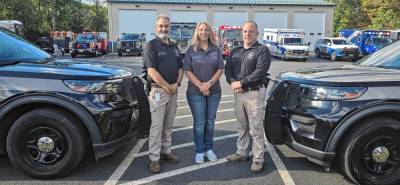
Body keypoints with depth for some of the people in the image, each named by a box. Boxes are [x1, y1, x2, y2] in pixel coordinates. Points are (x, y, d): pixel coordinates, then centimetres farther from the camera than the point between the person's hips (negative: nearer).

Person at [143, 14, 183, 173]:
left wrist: (176, 84, -4)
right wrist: (167, 86, -14)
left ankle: (166, 151, 26)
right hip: (158, 90, -6)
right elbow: (151, 71, -15)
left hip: (173, 90, 6)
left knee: (168, 125, 14)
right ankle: (154, 158, 5)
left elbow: (180, 68, 14)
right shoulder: (151, 45, -6)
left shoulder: (174, 47, 14)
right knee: (156, 125, -3)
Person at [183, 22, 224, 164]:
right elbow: (187, 71, -5)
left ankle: (209, 149, 23)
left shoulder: (216, 50, 6)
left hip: (214, 91, 2)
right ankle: (199, 151, 13)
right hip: (196, 92, -2)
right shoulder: (191, 50, 0)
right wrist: (200, 85, -15)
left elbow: (220, 69, 0)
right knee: (199, 122, 2)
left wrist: (209, 83, -15)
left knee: (210, 121, 10)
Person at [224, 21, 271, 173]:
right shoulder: (235, 51, 16)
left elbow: (260, 72, -16)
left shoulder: (262, 50, -3)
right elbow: (227, 69, 9)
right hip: (238, 93, 6)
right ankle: (242, 153, 27)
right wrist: (232, 82, -11)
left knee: (256, 128, -3)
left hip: (254, 93, -6)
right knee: (242, 126, 15)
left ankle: (258, 159, 6)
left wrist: (241, 83, -16)